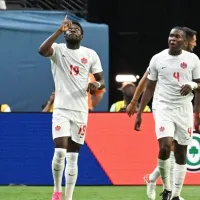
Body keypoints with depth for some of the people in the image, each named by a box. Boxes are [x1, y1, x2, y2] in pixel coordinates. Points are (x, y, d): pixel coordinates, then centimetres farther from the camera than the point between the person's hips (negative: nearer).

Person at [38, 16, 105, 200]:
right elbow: (42, 50, -25)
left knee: (73, 157, 5)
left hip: (80, 111, 3)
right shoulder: (58, 50, -2)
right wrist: (60, 30, -28)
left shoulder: (90, 54, 6)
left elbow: (102, 81, 8)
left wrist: (97, 84, -16)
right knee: (60, 151, -16)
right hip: (61, 109, -3)